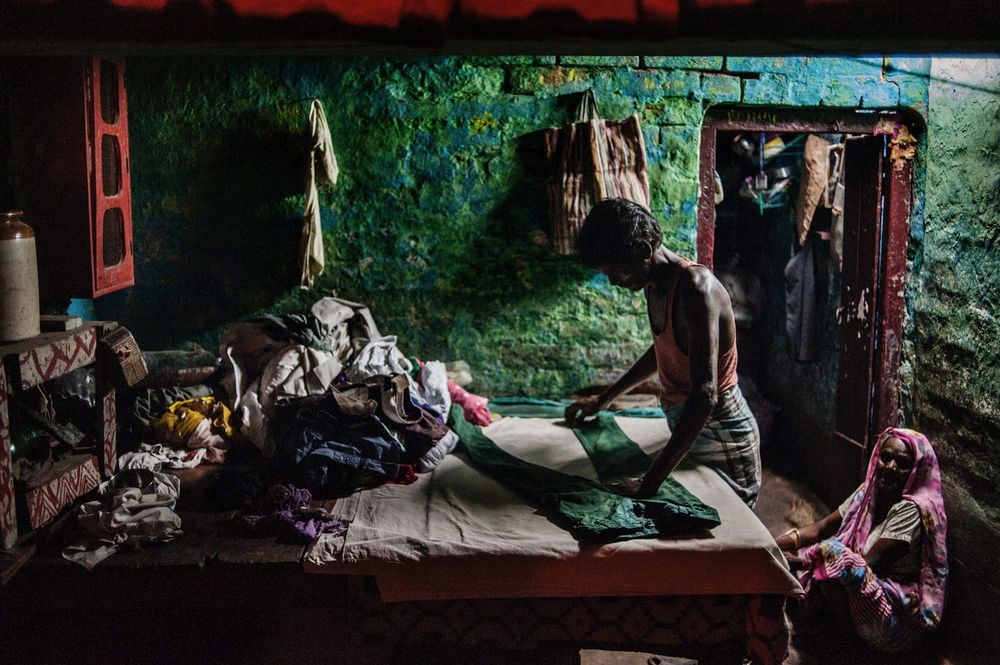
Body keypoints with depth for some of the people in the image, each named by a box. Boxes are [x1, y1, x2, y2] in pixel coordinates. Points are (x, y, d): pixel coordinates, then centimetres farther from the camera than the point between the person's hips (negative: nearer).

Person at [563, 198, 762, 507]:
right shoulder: (654, 284, 2)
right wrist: (604, 399, 22)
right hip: (683, 425, 8)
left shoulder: (695, 288, -26)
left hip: (720, 432, -8)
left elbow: (705, 395, -34)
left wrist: (649, 482, -37)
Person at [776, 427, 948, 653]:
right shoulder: (870, 491, 0)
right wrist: (777, 544, -14)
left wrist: (802, 562, -27)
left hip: (899, 607, -8)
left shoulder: (911, 509, -23)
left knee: (831, 553, -30)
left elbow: (869, 563, -26)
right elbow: (822, 528, 2)